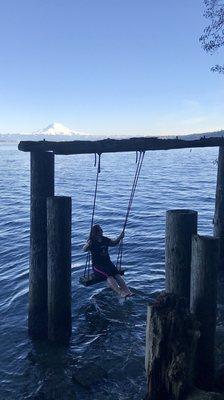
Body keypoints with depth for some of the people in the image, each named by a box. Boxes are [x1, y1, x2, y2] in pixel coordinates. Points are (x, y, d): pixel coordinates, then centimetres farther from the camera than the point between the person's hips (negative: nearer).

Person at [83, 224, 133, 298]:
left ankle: (127, 291, -34)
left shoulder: (105, 240, 11)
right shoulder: (92, 242, -5)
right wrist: (88, 245, -41)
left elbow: (114, 243, 28)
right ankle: (120, 293, -44)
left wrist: (120, 237, 13)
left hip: (107, 262, 5)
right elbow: (84, 249, -21)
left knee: (116, 274, -22)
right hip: (97, 265, -5)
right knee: (108, 275, -30)